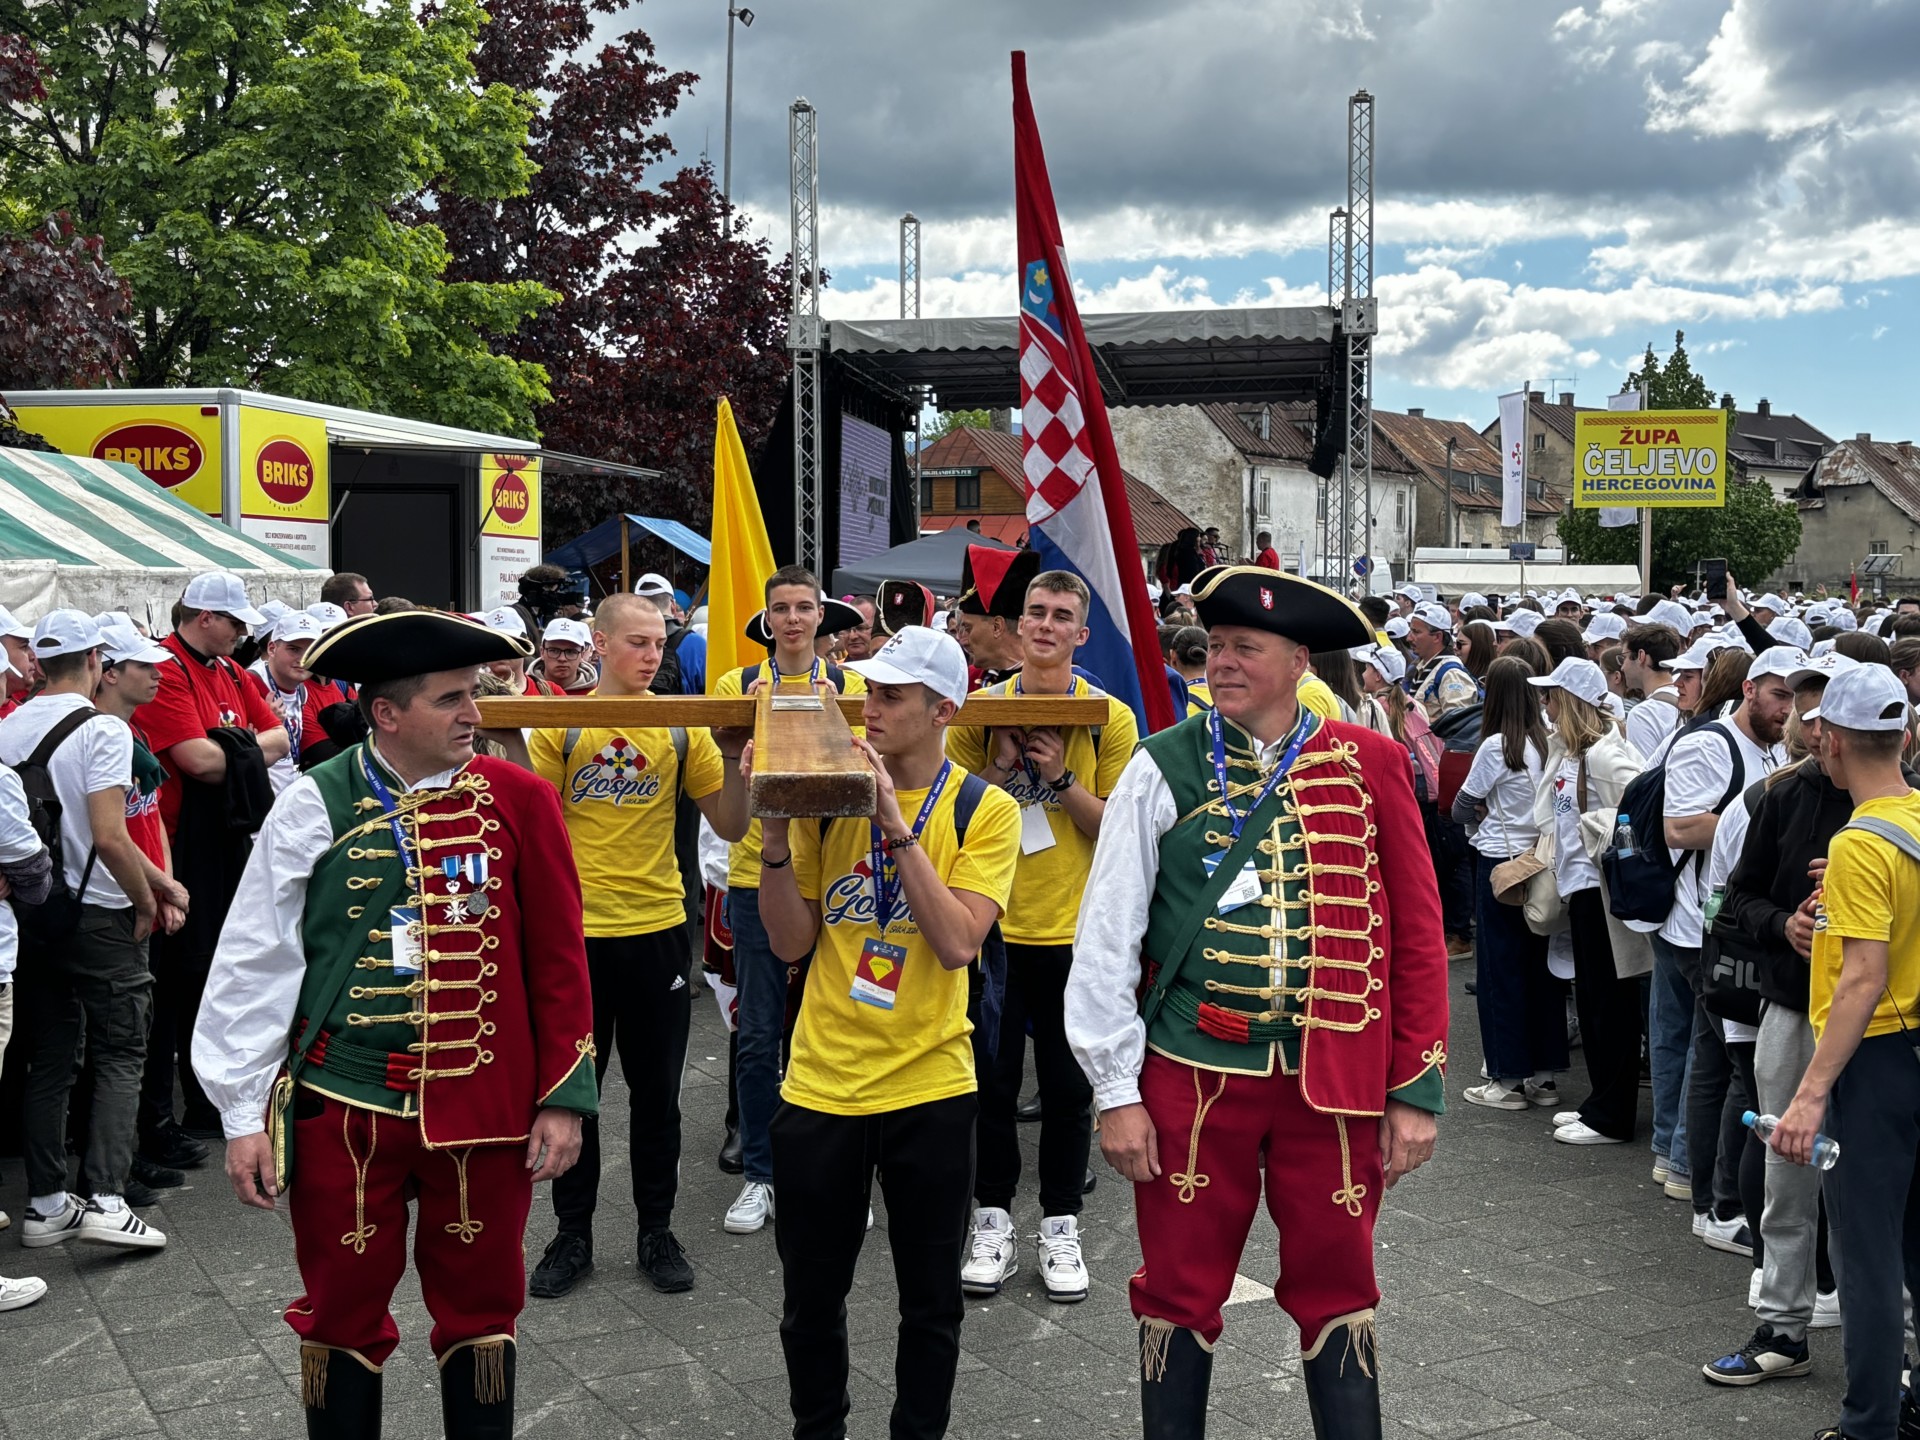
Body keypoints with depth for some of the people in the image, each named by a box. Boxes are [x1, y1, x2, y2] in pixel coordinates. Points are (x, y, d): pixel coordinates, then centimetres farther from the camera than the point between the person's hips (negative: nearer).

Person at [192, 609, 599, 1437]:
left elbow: (559, 957, 0)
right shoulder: (315, 807, -6)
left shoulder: (517, 799, -4)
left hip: (485, 1107, 1)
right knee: (342, 1312, 12)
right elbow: (254, 966, -2)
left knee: (480, 1308, 12)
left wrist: (564, 1097, -1)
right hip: (343, 1106, 0)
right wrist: (244, 1115, -3)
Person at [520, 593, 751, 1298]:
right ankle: (572, 1234, 23)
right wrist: (510, 748, -15)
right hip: (576, 931, -1)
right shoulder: (560, 723, -2)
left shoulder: (681, 725, 1)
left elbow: (730, 826, 1)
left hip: (657, 929, 1)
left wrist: (732, 754, -13)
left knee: (656, 1090, 11)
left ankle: (656, 1230, 25)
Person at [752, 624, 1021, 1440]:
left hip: (929, 1087, -2)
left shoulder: (985, 811, -6)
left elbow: (958, 942, -19)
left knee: (931, 1301, 11)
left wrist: (895, 822, -21)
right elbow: (790, 941, 1)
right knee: (811, 1296, 14)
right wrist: (776, 833, -13)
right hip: (821, 1084, 2)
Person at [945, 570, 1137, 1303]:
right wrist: (1000, 767, -13)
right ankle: (993, 1221, 21)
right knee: (991, 1078, 8)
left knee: (1069, 1085, 7)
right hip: (992, 923, 1)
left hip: (1074, 930, -1)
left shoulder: (1109, 718, -2)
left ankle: (1061, 1225, 20)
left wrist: (1061, 777, -16)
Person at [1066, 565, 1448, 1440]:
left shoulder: (1368, 766, 0)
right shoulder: (1163, 766, -1)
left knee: (1337, 1291, 11)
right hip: (1192, 1074, 0)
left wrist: (1416, 1089, -1)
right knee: (1181, 1291, 11)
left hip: (1331, 1077, 0)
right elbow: (1107, 935, -1)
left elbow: (1415, 932, 2)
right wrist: (1115, 1091, -3)